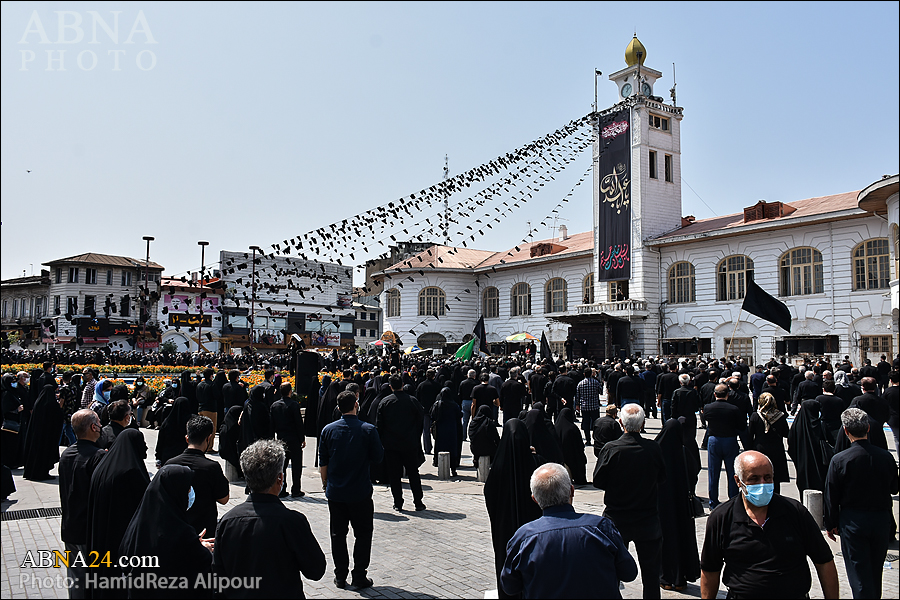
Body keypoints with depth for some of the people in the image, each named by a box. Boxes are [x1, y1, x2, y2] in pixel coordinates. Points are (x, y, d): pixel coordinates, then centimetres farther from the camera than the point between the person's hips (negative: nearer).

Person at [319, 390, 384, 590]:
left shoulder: (328, 430, -2)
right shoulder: (368, 430, -12)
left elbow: (322, 462, 4)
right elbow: (378, 457, -5)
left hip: (335, 491, 3)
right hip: (360, 492, -3)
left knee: (338, 534, 14)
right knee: (363, 534, 9)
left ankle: (340, 576, 20)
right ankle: (359, 577, 10)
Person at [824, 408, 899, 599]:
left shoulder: (839, 460, -16)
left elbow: (831, 497, -9)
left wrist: (831, 524, 3)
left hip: (853, 521, -4)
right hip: (882, 520, 4)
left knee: (859, 571, 4)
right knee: (875, 572, 20)